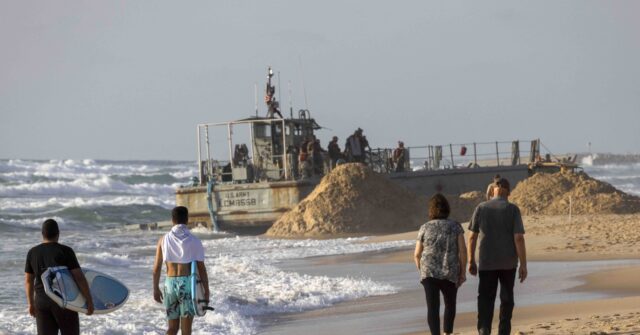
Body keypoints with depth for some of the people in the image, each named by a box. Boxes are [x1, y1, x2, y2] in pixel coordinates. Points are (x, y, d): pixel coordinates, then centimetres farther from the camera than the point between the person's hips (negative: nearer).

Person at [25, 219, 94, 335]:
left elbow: (28, 281, 10)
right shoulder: (65, 251, -9)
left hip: (42, 301, 3)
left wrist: (31, 303, 21)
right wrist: (89, 301, -8)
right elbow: (79, 277, -14)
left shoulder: (32, 253, 3)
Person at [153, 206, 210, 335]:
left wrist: (156, 289, 15)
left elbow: (156, 267, 6)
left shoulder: (164, 240, 3)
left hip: (170, 284, 3)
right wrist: (206, 291, 2)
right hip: (187, 285, -3)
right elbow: (201, 268, -6)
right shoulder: (194, 241, -5)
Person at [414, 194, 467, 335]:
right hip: (450, 274, 0)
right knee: (450, 304, 22)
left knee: (433, 308, -3)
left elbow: (417, 254, 7)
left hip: (429, 272, 0)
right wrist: (463, 272, 2)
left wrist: (421, 270, 23)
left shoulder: (425, 228, 2)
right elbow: (463, 251, -7)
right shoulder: (455, 227, -1)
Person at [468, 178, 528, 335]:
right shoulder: (513, 209, -5)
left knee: (485, 299, 0)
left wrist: (471, 261, 10)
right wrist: (523, 265, -7)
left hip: (486, 263, 0)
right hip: (508, 262, 0)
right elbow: (519, 238, -11)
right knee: (506, 298, 16)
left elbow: (472, 237, 1)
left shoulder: (481, 208, 1)